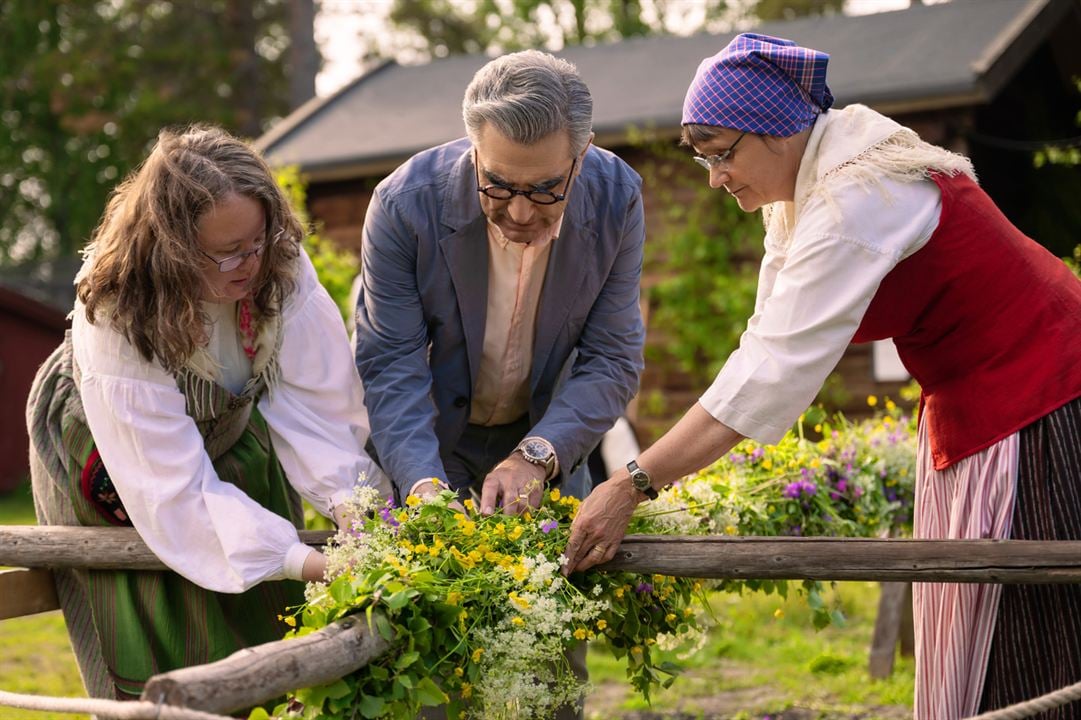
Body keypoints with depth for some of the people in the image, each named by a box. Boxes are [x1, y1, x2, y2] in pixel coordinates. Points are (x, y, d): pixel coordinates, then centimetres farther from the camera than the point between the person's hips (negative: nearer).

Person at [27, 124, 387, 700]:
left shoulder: (279, 266, -27)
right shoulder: (117, 322, -38)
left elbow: (312, 397, -28)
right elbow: (177, 489, -38)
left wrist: (350, 501, -44)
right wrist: (303, 561, -46)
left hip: (228, 428, 4)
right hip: (113, 464, -4)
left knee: (268, 623, 7)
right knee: (162, 660, -2)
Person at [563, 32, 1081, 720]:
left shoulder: (856, 197, -26)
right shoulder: (800, 180, 2)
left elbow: (779, 365, -32)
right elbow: (770, 345, 2)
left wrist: (632, 486, -33)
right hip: (964, 404, 9)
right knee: (966, 655, 12)